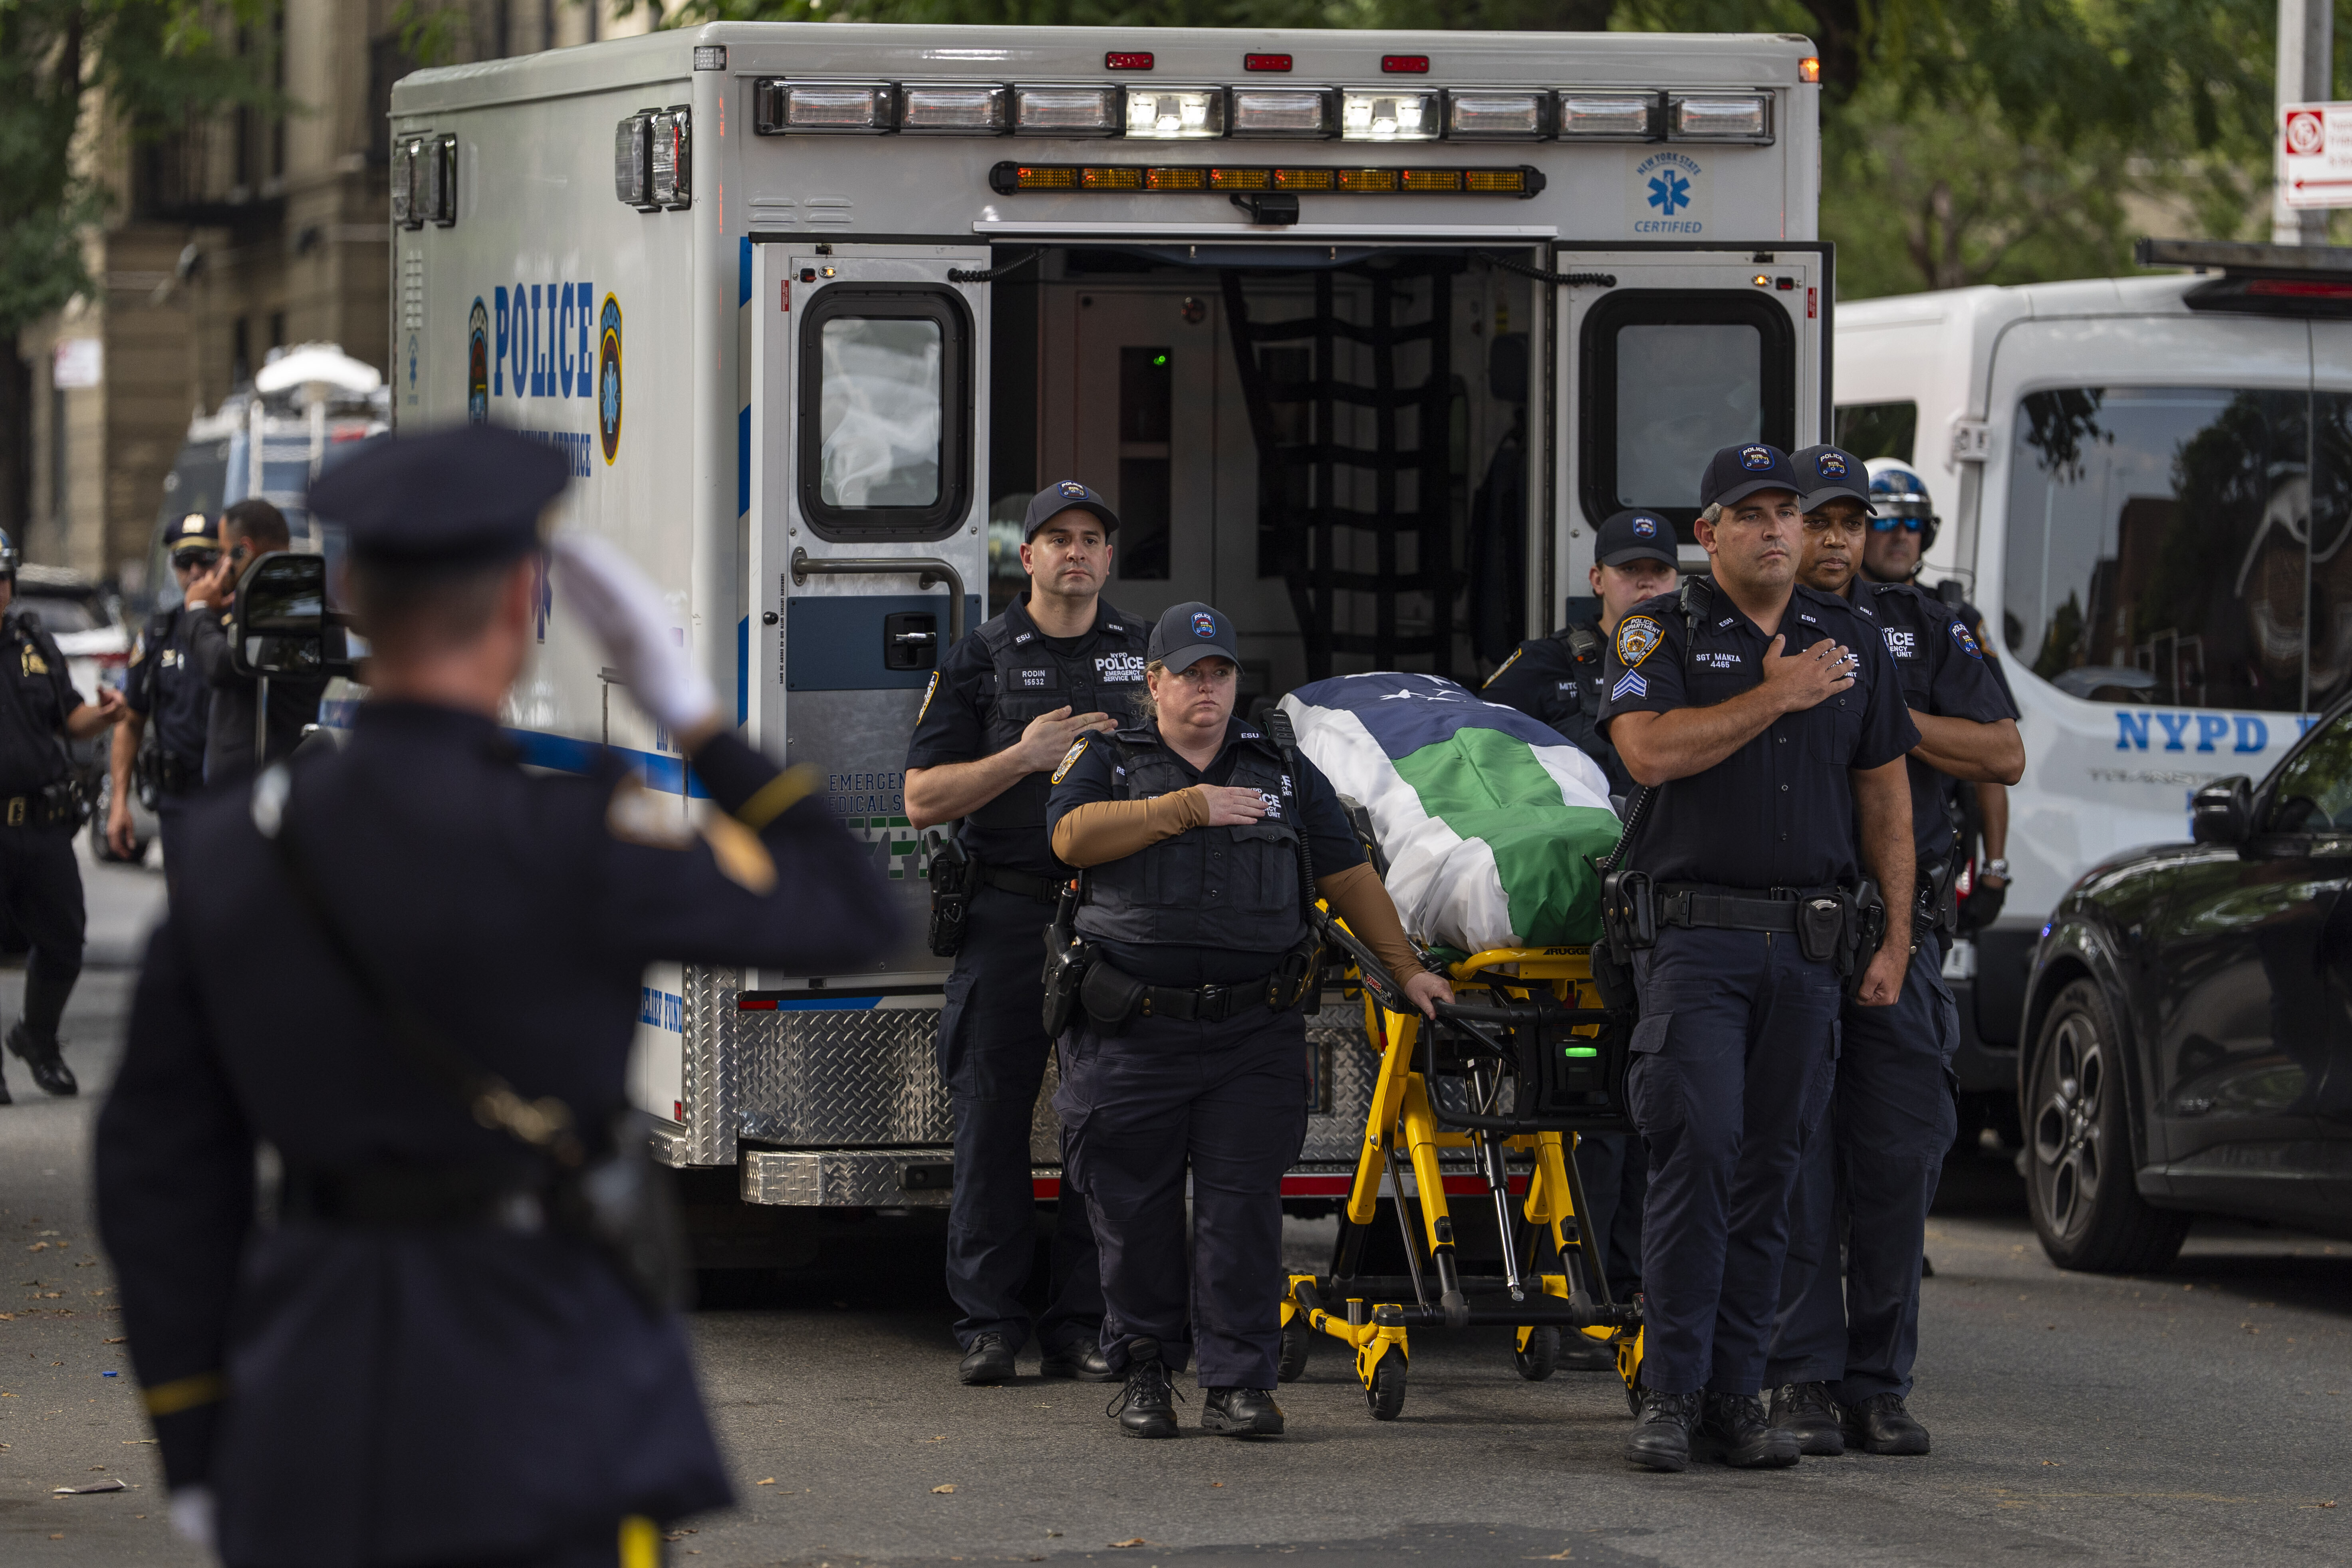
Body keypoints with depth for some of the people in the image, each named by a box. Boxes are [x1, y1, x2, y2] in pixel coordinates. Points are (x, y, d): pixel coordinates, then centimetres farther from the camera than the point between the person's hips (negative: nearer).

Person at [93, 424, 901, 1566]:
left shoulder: (231, 851, 0)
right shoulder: (567, 850, -17)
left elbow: (160, 1170, 5)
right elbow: (850, 920, -4)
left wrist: (196, 1449, 14)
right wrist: (685, 701, 0)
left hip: (317, 1388, 5)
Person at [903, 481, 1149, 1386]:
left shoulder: (1147, 657, 14)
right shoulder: (981, 660, 7)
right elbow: (923, 800, 1)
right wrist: (1025, 757, -10)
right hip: (1008, 915, -2)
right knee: (993, 1117, -2)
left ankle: (1081, 1326, 5)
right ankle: (988, 1324, 3)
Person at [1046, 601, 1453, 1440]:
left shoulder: (1283, 771, 16)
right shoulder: (1106, 759, 9)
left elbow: (1348, 874, 18)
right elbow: (1072, 836, -11)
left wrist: (1408, 969, 14)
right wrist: (1188, 807, -14)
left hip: (1253, 1031, 1)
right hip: (1133, 1027, -1)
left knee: (1244, 1205, -5)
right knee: (1135, 1209, 2)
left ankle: (1238, 1382, -2)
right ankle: (1144, 1372, 14)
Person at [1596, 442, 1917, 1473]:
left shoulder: (1853, 642, 14)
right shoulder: (1664, 634, 2)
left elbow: (1885, 796, 16)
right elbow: (1649, 752, -15)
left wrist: (1898, 935, 9)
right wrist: (1775, 697, -14)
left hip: (1809, 944, 4)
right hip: (1698, 933, -4)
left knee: (1769, 1169, 4)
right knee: (1697, 1150, -13)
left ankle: (1735, 1397, 7)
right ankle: (1670, 1395, -8)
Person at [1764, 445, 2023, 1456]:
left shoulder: (1921, 630, 13)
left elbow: (2003, 757, 5)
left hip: (1898, 927, 2)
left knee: (1899, 1159, 0)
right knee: (1794, 1160, -4)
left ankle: (1880, 1383, 7)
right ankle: (1803, 1379, 2)